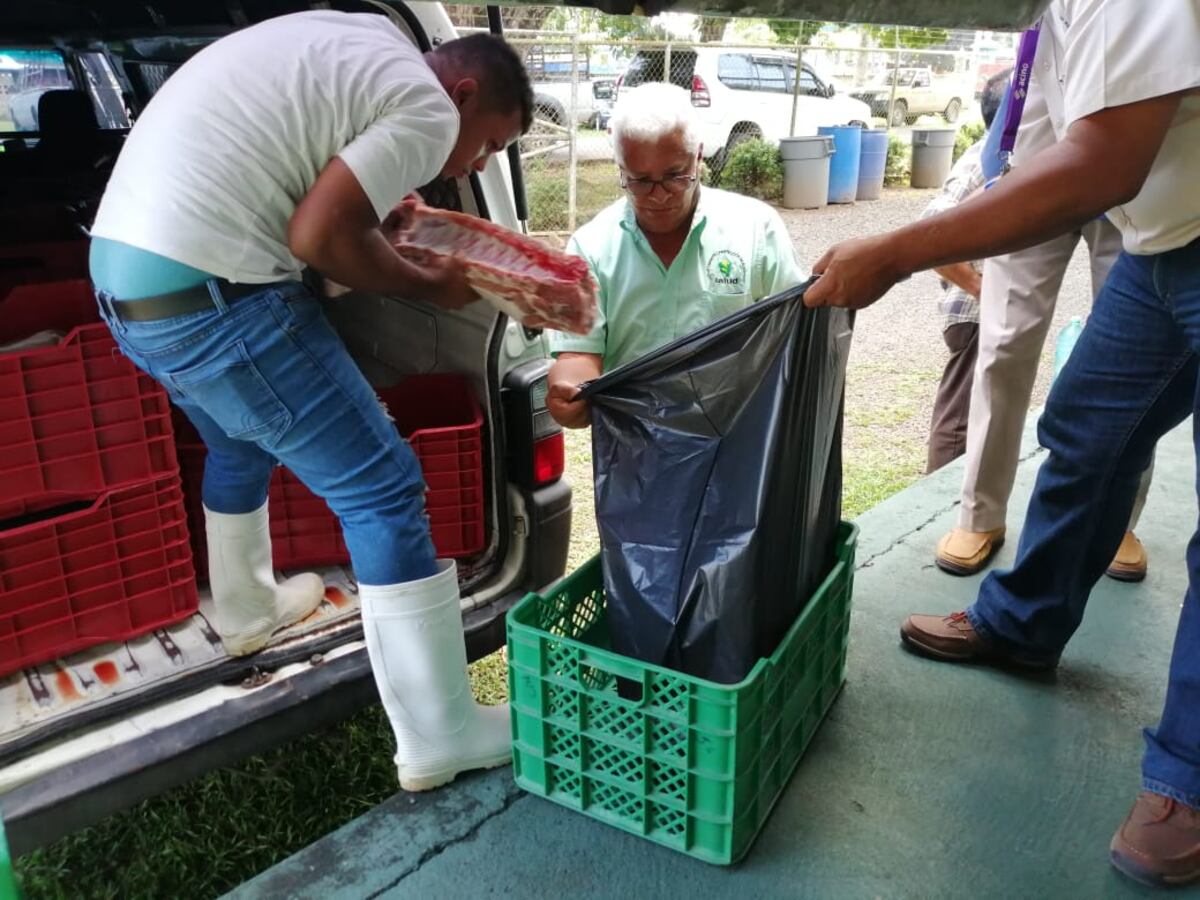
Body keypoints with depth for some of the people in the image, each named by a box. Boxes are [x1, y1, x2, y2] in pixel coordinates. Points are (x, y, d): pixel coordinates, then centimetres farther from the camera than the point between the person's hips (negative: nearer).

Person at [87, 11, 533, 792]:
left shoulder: (358, 39, 19)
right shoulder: (428, 110, -7)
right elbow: (319, 236, -15)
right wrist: (432, 286, -1)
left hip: (121, 264, 10)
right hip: (208, 293, -10)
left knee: (242, 443, 31)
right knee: (382, 492, -3)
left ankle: (248, 610, 53)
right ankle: (441, 739, 6)